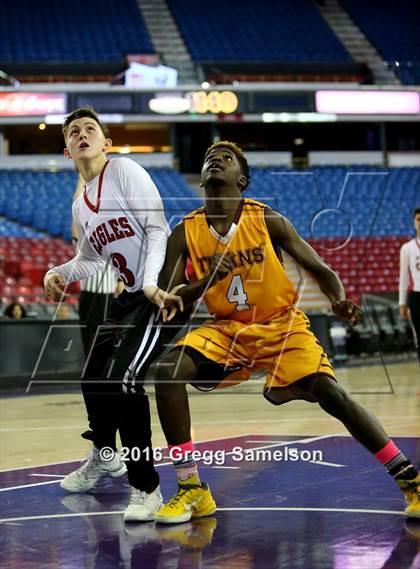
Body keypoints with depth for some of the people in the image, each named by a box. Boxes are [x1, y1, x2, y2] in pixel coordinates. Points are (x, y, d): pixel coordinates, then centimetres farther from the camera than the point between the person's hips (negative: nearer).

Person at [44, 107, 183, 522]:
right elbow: (91, 260, 24)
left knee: (122, 379, -22)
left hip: (162, 292, -9)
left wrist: (152, 284, -31)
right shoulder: (80, 206, 13)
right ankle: (105, 457, 46)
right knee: (93, 379, 18)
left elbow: (158, 229, -18)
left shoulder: (124, 170, -11)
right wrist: (60, 274, 3)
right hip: (129, 296, 9)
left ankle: (145, 487, -11)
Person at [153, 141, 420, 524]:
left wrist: (340, 300, -29)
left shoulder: (268, 221, -10)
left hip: (283, 326, -2)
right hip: (228, 330, 2)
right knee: (169, 370, -22)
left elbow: (320, 269, -6)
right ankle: (192, 490, -12)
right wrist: (204, 283, -25)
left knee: (330, 394, -22)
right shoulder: (185, 234, -4)